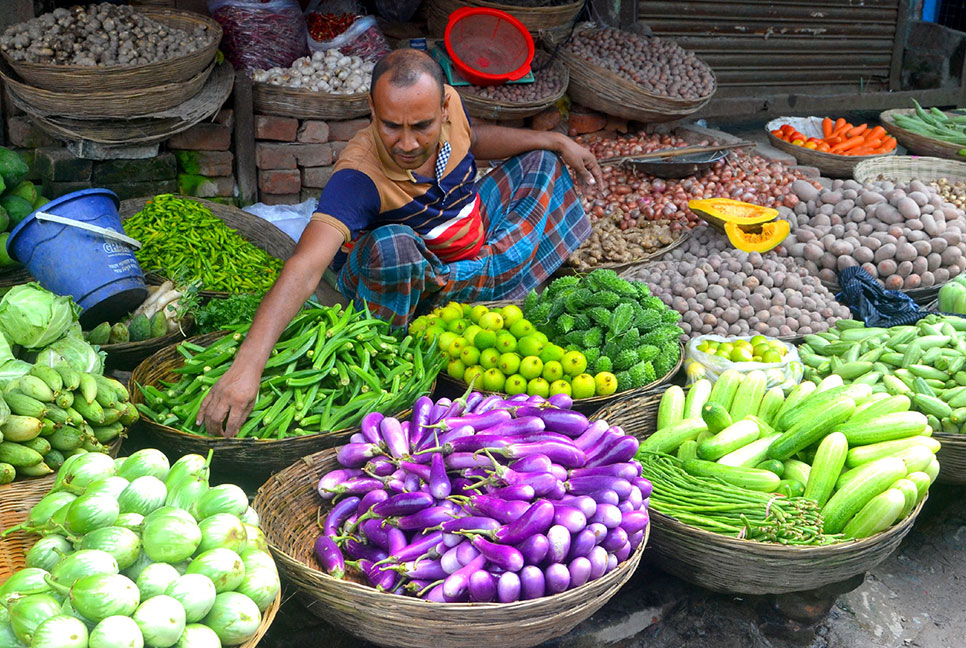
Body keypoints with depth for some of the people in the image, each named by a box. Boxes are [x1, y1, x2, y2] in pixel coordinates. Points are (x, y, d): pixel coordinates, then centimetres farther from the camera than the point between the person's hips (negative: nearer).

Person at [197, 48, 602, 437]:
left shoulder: (450, 103, -18)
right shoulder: (359, 176, -37)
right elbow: (304, 268, -50)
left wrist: (557, 141, 7)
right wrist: (248, 363, -63)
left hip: (469, 258, 7)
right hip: (396, 286, -6)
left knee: (540, 161, 9)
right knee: (392, 243, -42)